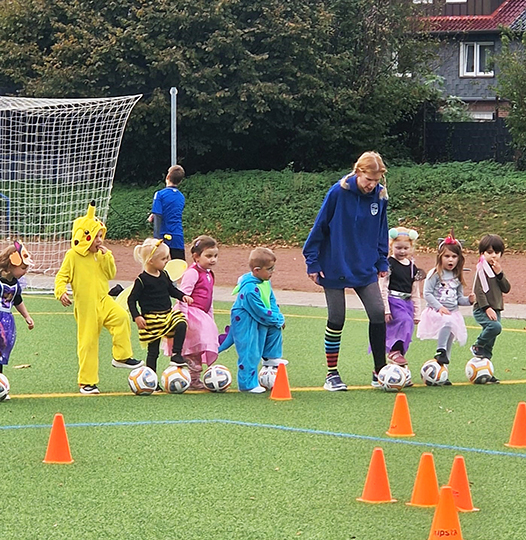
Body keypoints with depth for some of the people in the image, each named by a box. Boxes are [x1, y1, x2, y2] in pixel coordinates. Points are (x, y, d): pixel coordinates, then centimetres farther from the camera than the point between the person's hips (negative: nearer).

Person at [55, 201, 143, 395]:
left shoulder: (100, 255, 9)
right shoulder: (73, 256, -6)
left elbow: (111, 274, 8)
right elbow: (62, 277, -5)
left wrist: (107, 256, -5)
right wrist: (61, 292, -22)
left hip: (103, 301, 4)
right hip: (85, 307, -4)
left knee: (121, 317, -23)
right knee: (87, 342, -1)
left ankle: (122, 357, -12)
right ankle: (87, 382, 9)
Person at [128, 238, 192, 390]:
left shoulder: (164, 275, 6)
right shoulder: (142, 280, -13)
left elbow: (171, 289, 23)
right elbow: (131, 299, -10)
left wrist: (183, 296, 6)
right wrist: (136, 317, -19)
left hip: (167, 314, 6)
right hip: (151, 319, -6)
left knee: (181, 324, -24)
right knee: (153, 351, -1)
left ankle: (176, 355, -13)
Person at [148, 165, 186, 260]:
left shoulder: (160, 194, -6)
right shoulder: (181, 197, 11)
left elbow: (158, 219, -10)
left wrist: (157, 240, -10)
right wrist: (153, 217, 16)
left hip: (164, 238, -4)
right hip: (179, 240, 4)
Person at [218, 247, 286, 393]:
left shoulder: (265, 282, 2)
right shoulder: (250, 289, -30)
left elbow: (271, 301, 15)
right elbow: (261, 312, -24)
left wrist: (278, 317, 1)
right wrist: (278, 319, -11)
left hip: (259, 321, 9)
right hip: (244, 323, -9)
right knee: (250, 353, -7)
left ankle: (271, 357, 26)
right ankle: (248, 384, 0)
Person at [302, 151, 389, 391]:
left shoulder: (380, 196, -3)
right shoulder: (338, 193, -16)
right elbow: (319, 227, -8)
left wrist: (382, 262, 11)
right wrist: (312, 262, -7)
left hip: (365, 269, 4)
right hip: (336, 267, -4)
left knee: (378, 313, -6)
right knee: (336, 319, 2)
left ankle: (380, 371, 5)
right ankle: (332, 374, 14)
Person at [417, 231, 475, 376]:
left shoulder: (457, 277, 13)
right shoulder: (434, 274, -5)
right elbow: (427, 294, -10)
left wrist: (468, 300, -2)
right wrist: (439, 307, -19)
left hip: (453, 313, 6)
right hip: (436, 312, -6)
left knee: (449, 345, 2)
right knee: (447, 321, -38)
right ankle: (440, 351, -31)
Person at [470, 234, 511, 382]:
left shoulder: (497, 270, 16)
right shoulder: (482, 269, -7)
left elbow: (506, 289, 8)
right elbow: (478, 290, -14)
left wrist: (500, 274, -6)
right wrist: (487, 308, -21)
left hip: (495, 310, 7)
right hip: (482, 310, -7)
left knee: (489, 345, 7)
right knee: (495, 326, -33)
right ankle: (477, 346, -12)